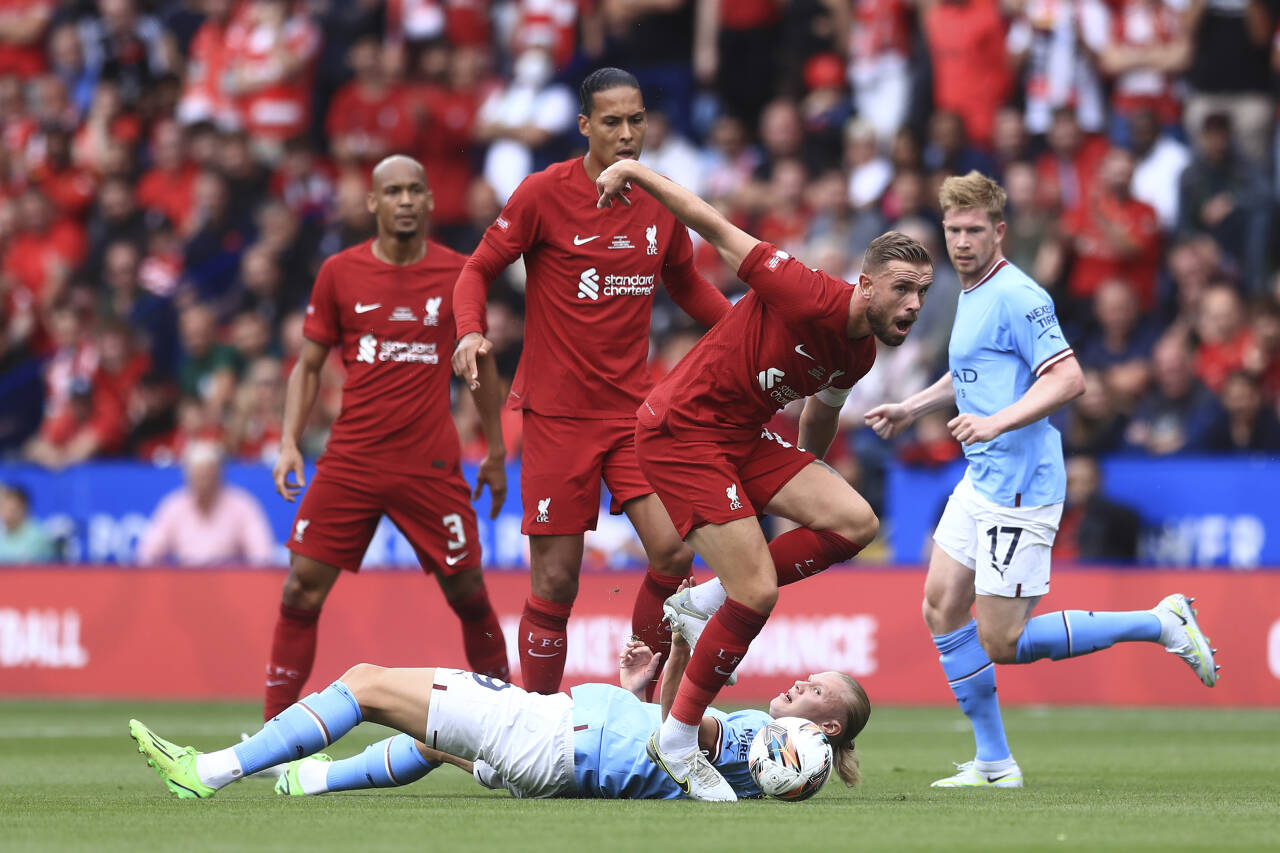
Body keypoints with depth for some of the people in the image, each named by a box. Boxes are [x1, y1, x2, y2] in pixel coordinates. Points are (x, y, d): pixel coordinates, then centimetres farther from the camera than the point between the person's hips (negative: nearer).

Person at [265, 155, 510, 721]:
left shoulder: (459, 274, 2)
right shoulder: (339, 273, 2)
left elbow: (481, 362, 14)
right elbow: (308, 365, 9)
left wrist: (496, 451, 14)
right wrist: (290, 443, -2)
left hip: (431, 467, 0)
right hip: (349, 460, 0)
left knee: (469, 596, 3)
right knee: (301, 591, -6)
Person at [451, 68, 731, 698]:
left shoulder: (662, 199, 5)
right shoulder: (545, 194, -7)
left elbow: (685, 285, 22)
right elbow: (479, 269, 1)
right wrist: (470, 332, -18)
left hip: (634, 409, 4)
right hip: (556, 412, -3)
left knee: (673, 552, -12)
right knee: (556, 581, -4)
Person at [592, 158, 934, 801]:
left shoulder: (860, 353, 4)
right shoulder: (809, 296, -22)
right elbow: (718, 229, -16)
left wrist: (807, 481, 37)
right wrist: (635, 173, -15)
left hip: (742, 438, 9)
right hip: (681, 433, -9)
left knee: (854, 523, -7)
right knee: (758, 592, -14)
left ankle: (703, 602, 5)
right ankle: (677, 741, 1)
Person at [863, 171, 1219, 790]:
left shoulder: (1016, 296, -16)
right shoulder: (971, 294, 14)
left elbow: (1068, 379, -25)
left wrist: (995, 423, -33)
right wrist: (910, 408, 28)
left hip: (1021, 486, -10)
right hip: (981, 481, 10)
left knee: (1001, 643, -8)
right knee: (942, 606, 7)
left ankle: (1159, 624, 2)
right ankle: (993, 763, 13)